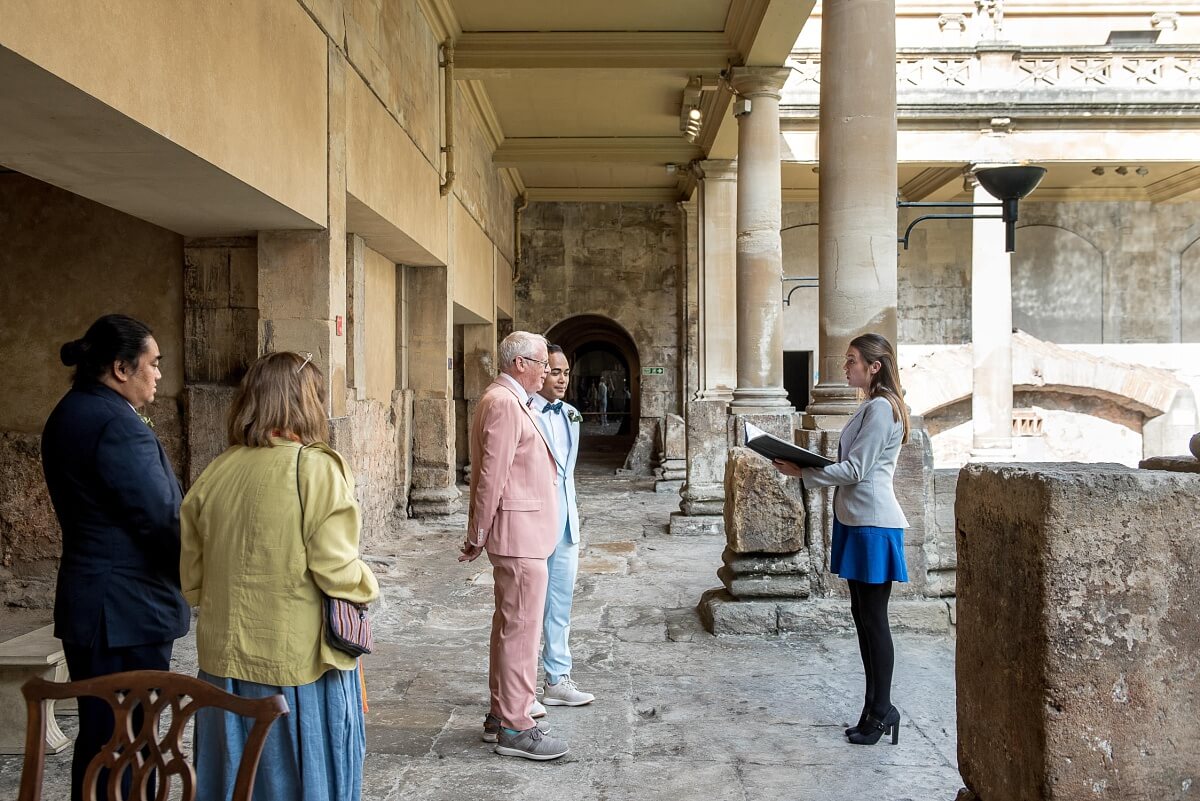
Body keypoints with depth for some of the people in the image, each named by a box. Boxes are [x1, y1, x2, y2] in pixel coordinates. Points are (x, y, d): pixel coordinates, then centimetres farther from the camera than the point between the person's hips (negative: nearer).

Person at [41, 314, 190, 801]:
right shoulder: (118, 425, -21)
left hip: (84, 602, 10)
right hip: (127, 612, -10)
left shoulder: (68, 414, 11)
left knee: (98, 735, 19)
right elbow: (162, 518, -20)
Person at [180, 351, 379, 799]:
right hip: (299, 662, -5)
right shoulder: (316, 468, -16)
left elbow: (191, 576, 6)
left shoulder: (216, 473, 0)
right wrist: (367, 587, 2)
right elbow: (336, 569, -18)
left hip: (225, 659, 5)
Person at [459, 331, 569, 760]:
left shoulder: (510, 401, 18)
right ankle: (514, 728, 3)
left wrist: (480, 534, 19)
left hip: (520, 533, 11)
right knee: (521, 628, -5)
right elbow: (492, 475, -19)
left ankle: (500, 715, 26)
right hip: (519, 534, -11)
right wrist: (478, 537, -14)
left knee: (510, 625, 16)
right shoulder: (504, 403, -16)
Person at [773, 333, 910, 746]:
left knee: (874, 619, -2)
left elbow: (855, 469, -18)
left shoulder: (881, 408, -14)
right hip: (857, 520, 10)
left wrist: (802, 472, -15)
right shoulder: (872, 406, 17)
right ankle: (875, 708, 22)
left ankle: (881, 712, 8)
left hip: (874, 524, -10)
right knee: (863, 616, 13)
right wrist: (805, 466, 6)